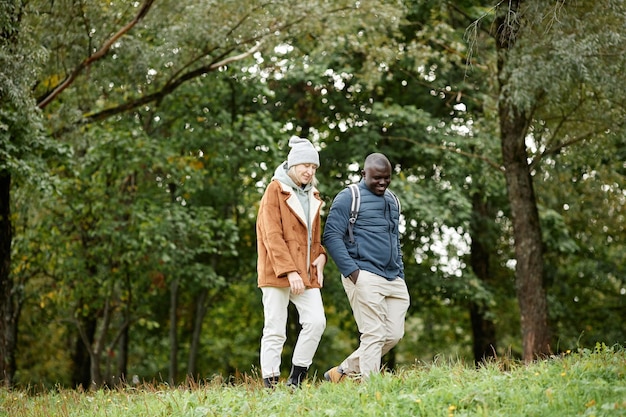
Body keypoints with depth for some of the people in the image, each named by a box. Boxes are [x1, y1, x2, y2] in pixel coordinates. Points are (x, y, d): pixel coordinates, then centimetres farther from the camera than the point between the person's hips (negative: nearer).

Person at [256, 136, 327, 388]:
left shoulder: (312, 195, 17)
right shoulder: (275, 190, -4)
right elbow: (272, 236, -12)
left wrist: (320, 255, 4)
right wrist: (289, 271, -19)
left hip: (306, 273, 6)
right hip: (277, 272, -6)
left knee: (316, 321, -8)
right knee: (275, 331, -3)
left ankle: (296, 380, 2)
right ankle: (271, 384, 2)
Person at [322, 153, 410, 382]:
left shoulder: (392, 201, 21)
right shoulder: (348, 198, -2)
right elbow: (331, 236, -8)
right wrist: (351, 271, -15)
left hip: (393, 280, 7)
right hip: (364, 277, -7)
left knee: (394, 334, 4)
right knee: (374, 335, -11)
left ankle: (344, 372, 17)